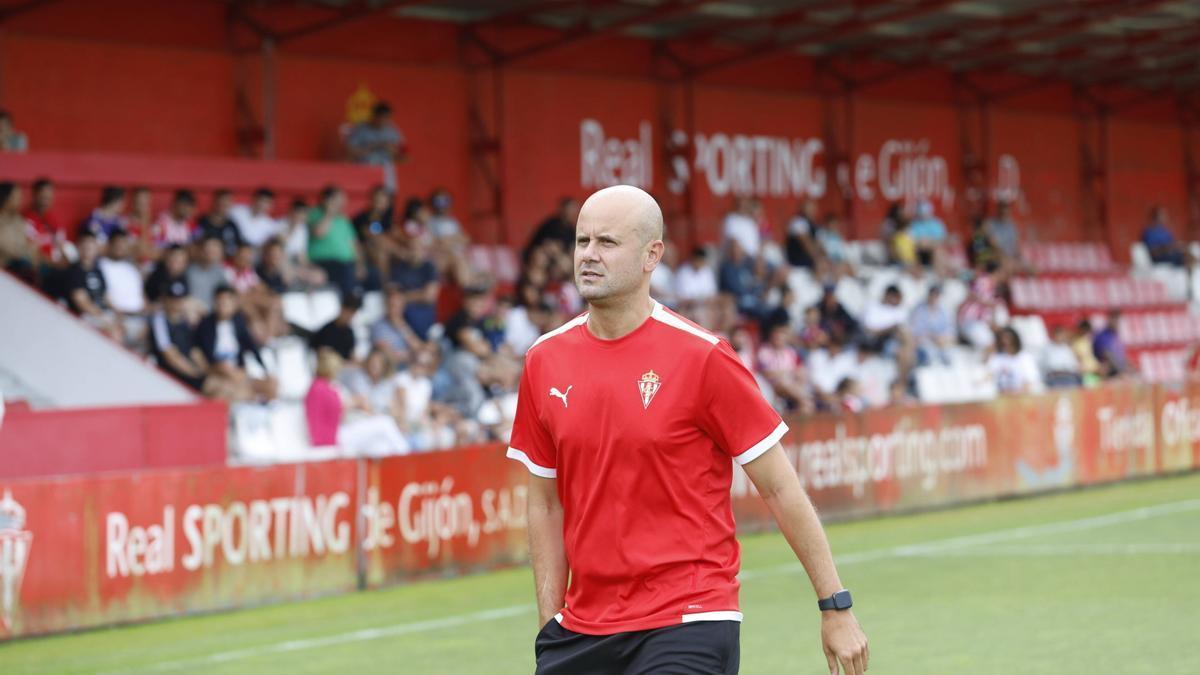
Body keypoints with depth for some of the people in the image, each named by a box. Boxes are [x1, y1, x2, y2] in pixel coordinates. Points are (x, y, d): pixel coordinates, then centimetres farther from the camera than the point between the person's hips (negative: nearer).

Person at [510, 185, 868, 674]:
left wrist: (836, 607, -3)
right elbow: (547, 505, 12)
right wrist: (550, 625, 8)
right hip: (582, 629, 5)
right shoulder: (544, 362, 5)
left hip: (687, 627, -5)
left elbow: (780, 489, -5)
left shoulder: (701, 357, -9)